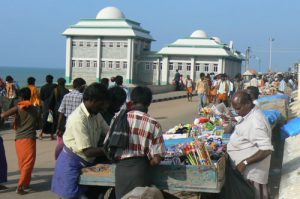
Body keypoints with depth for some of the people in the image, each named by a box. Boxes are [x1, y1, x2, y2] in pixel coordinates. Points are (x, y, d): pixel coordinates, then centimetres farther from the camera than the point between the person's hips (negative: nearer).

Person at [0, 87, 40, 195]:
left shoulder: (18, 108, 0)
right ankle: (20, 186, -10)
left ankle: (25, 183, 26)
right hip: (30, 139, -1)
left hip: (19, 139, 1)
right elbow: (37, 125, 14)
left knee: (22, 163, 17)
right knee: (28, 163, -1)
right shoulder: (35, 109, 6)